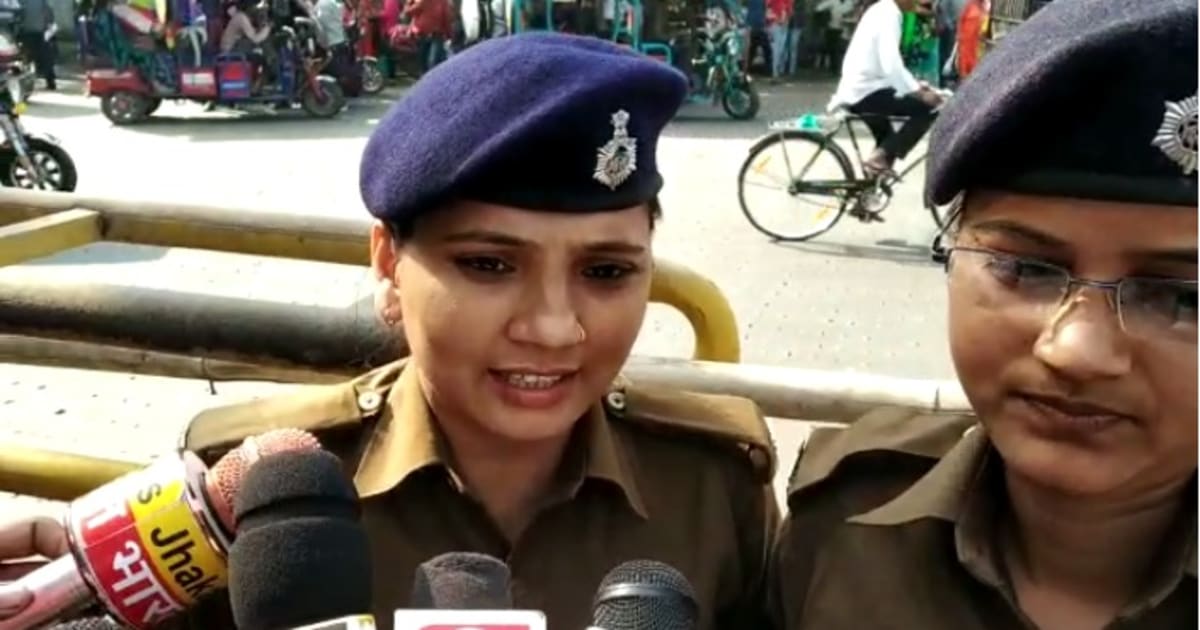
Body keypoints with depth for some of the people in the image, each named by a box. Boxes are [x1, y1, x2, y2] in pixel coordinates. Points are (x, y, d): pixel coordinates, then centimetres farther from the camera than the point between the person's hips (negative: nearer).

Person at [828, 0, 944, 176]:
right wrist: (919, 92, -22)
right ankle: (879, 157, -12)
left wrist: (915, 84, 14)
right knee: (928, 108, -11)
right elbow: (891, 66, -27)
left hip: (856, 90, 10)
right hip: (865, 91, -10)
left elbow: (888, 62, 24)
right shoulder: (889, 15, -15)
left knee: (885, 147, 25)